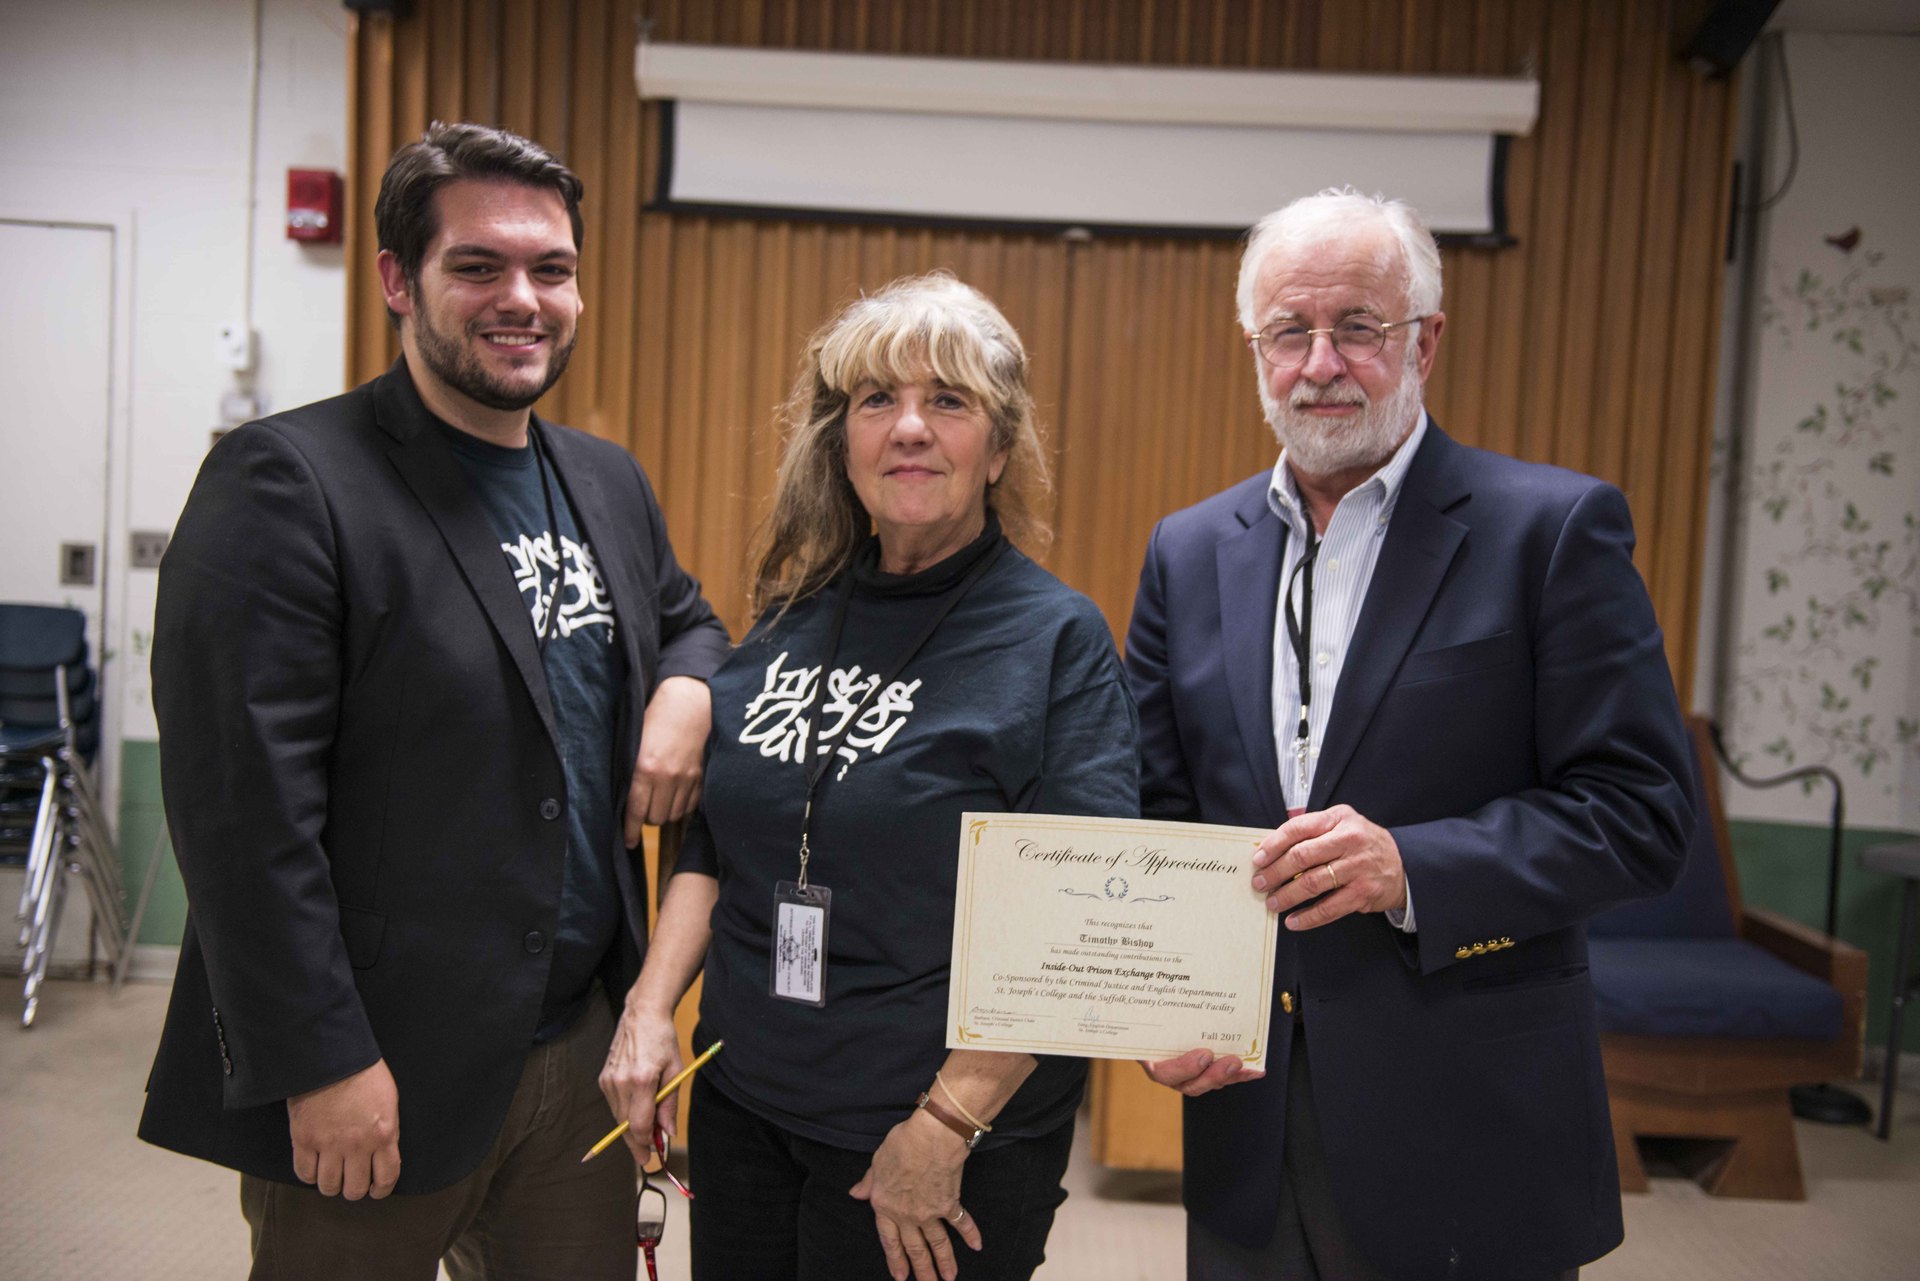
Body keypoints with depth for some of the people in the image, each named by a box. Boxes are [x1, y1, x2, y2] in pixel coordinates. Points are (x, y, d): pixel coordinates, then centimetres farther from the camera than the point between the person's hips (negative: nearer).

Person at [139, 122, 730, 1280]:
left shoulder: (608, 480, 9)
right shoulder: (288, 480, -14)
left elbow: (687, 616, 24)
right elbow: (243, 804, -18)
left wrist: (684, 690, 0)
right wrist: (320, 1062, -18)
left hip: (583, 1044, 7)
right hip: (372, 1078, -6)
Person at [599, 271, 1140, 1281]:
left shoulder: (1058, 641, -12)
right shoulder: (790, 621, 4)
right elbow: (713, 840, 12)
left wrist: (946, 1123, -18)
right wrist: (649, 1007, 1)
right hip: (741, 1104, 5)